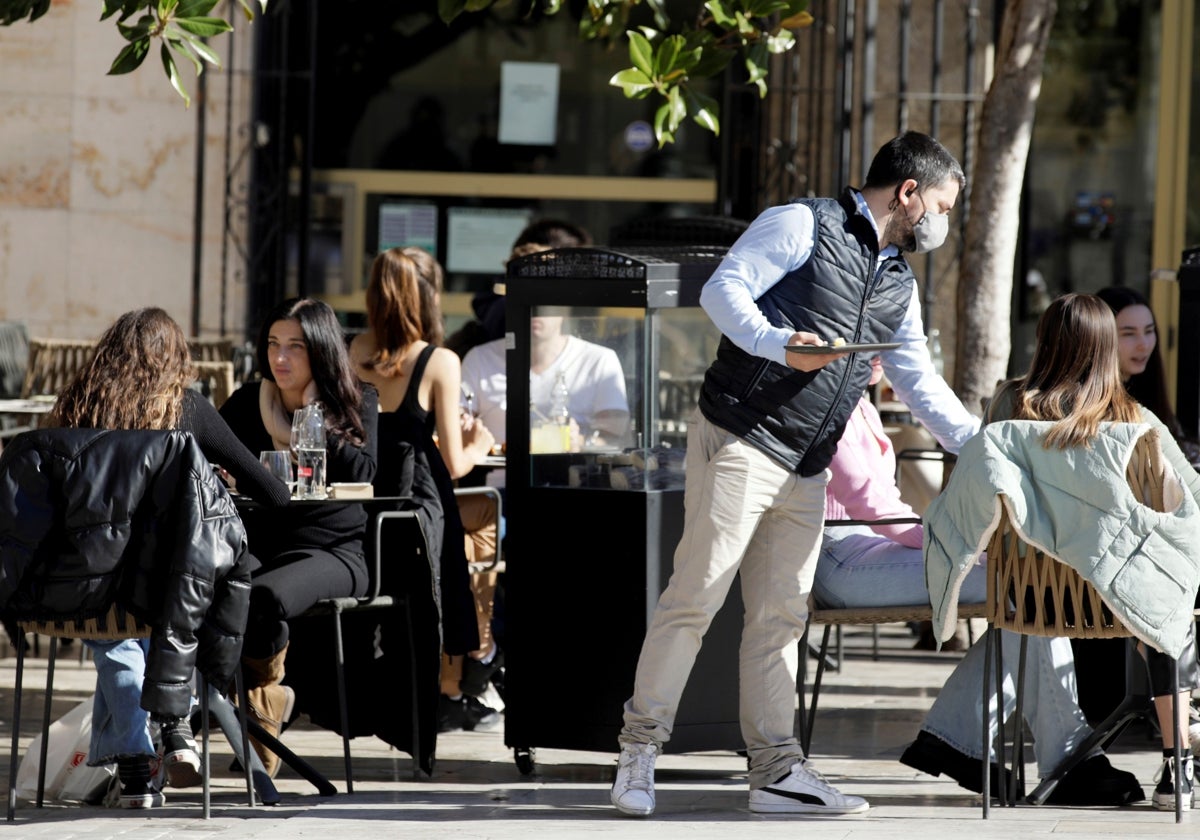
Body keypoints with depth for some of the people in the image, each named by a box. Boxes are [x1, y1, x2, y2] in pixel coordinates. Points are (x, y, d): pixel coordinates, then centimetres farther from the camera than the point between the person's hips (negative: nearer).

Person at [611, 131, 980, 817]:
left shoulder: (900, 286, 20)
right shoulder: (804, 225, -3)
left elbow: (921, 385, 23)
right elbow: (723, 289, -12)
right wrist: (780, 344, -27)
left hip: (806, 472, 8)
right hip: (741, 441, -8)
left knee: (781, 616, 7)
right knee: (696, 596, -9)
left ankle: (778, 771, 8)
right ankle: (640, 749, -4)